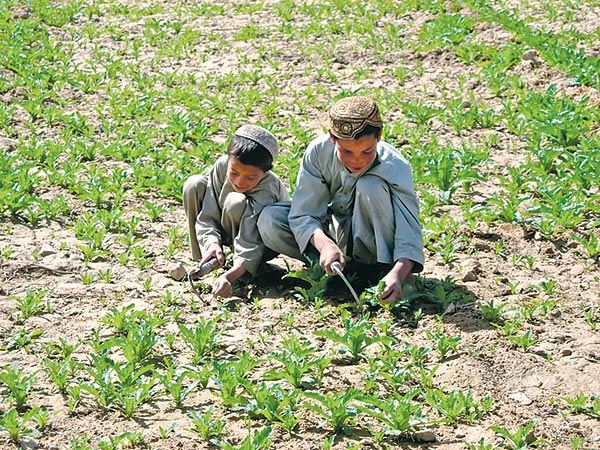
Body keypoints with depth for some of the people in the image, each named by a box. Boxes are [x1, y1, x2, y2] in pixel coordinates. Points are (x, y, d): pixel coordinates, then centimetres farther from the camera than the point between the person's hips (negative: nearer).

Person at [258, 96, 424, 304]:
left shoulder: (394, 168, -28)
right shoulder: (318, 152, -22)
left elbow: (409, 229, -33)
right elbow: (303, 214, -22)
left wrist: (398, 273, -52)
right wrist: (325, 244, -43)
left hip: (369, 238, -3)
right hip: (331, 233, 3)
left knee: (371, 187, -33)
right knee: (270, 219, -23)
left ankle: (388, 267, -19)